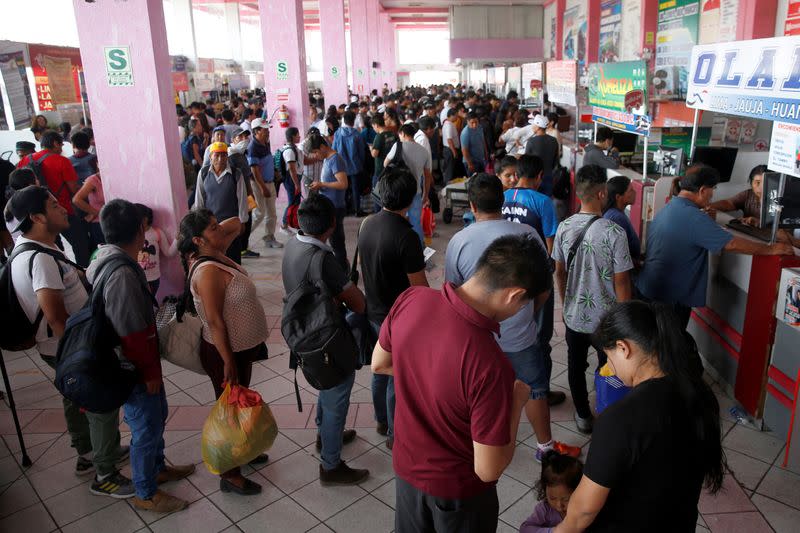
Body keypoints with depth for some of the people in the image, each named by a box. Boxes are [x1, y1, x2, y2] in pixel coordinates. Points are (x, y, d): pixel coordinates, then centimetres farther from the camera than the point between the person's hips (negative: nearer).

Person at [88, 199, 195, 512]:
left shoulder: (103, 260, 2)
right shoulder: (121, 274, -30)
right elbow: (132, 333, -28)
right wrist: (149, 373, -17)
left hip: (141, 363, 10)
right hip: (134, 369, -10)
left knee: (157, 414, 25)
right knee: (146, 428, 8)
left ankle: (157, 468, 46)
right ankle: (146, 495, 27)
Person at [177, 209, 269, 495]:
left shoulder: (216, 254, 0)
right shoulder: (208, 271, -28)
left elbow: (236, 223, 12)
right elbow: (215, 322, -26)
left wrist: (215, 229, -5)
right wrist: (228, 363, -22)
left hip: (241, 347, 9)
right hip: (225, 352, -9)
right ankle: (230, 475, 25)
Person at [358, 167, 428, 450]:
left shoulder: (368, 225, -4)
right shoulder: (406, 236, -27)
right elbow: (419, 287, -21)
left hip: (373, 311, 7)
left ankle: (382, 421, 43)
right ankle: (395, 434, 27)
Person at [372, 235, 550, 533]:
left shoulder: (410, 300, -21)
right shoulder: (490, 365, -38)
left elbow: (380, 364, -1)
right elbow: (488, 470, -26)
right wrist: (517, 401, -14)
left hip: (406, 465, 5)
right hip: (457, 487, -5)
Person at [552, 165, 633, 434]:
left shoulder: (564, 228, -9)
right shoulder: (614, 233, -22)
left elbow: (559, 272, 2)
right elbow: (621, 282, -17)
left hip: (574, 315, 3)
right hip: (606, 319, -3)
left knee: (576, 366, 20)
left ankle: (583, 415, 36)